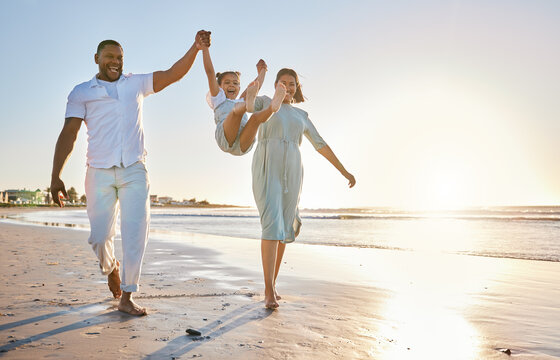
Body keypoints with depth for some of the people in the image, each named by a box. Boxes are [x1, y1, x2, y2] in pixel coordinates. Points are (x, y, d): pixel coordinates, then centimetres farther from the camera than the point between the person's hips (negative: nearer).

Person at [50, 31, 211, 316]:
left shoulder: (136, 84, 15)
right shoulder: (81, 93, 9)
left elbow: (173, 75, 10)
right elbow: (68, 135, 2)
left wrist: (196, 47, -4)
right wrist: (56, 176, -6)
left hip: (134, 171, 1)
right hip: (99, 172, -1)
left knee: (135, 233, -7)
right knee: (100, 236, 1)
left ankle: (126, 297, 4)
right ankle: (110, 269, 36)